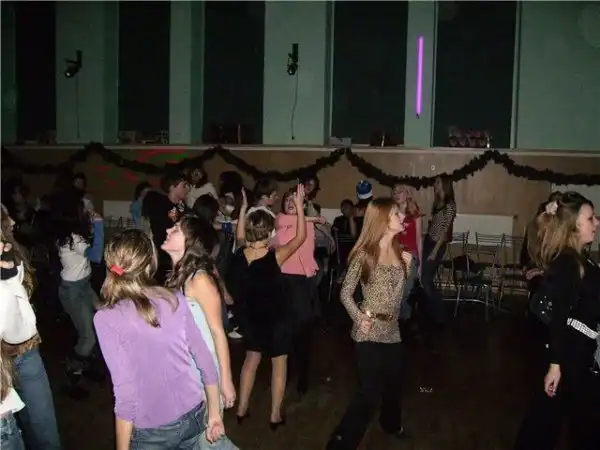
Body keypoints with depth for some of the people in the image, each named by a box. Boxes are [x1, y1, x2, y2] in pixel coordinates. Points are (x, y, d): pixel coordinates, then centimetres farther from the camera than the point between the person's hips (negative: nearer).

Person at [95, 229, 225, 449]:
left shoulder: (107, 318, -16)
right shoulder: (175, 300, -5)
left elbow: (125, 392, -19)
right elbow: (206, 362, 0)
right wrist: (214, 414, 11)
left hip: (152, 432, -3)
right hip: (192, 416, 4)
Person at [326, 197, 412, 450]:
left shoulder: (398, 252, 4)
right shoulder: (364, 254, -12)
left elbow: (399, 293, 7)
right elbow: (346, 293, -9)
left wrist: (407, 267, -8)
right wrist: (358, 317, -22)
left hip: (392, 331, 7)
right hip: (370, 333, -6)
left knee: (394, 383, 24)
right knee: (369, 393, -6)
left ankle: (392, 424, 52)